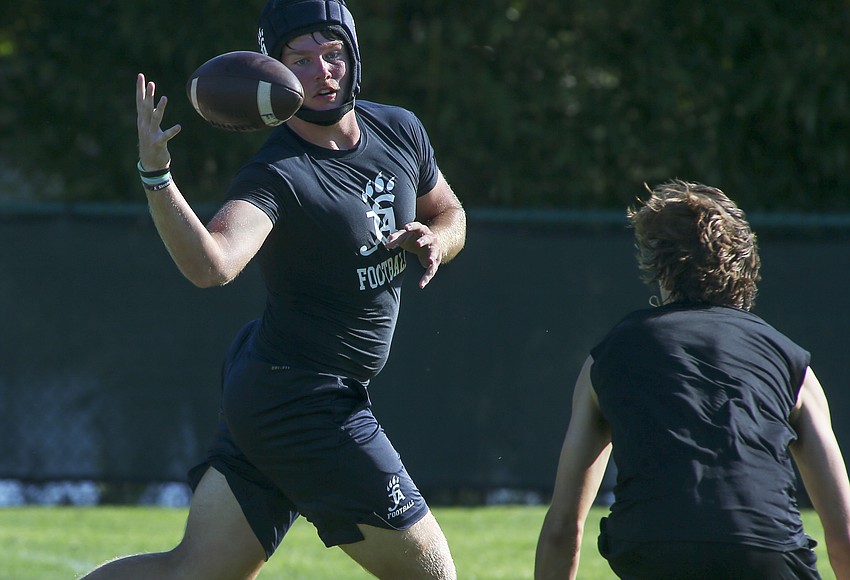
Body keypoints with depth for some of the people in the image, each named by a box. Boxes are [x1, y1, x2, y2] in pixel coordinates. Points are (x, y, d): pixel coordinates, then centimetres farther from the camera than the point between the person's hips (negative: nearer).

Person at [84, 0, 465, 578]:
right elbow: (212, 265, -38)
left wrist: (434, 242, -2)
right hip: (303, 400, -8)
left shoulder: (400, 130, 5)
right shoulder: (276, 176, -20)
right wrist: (156, 176, -51)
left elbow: (450, 214, 21)